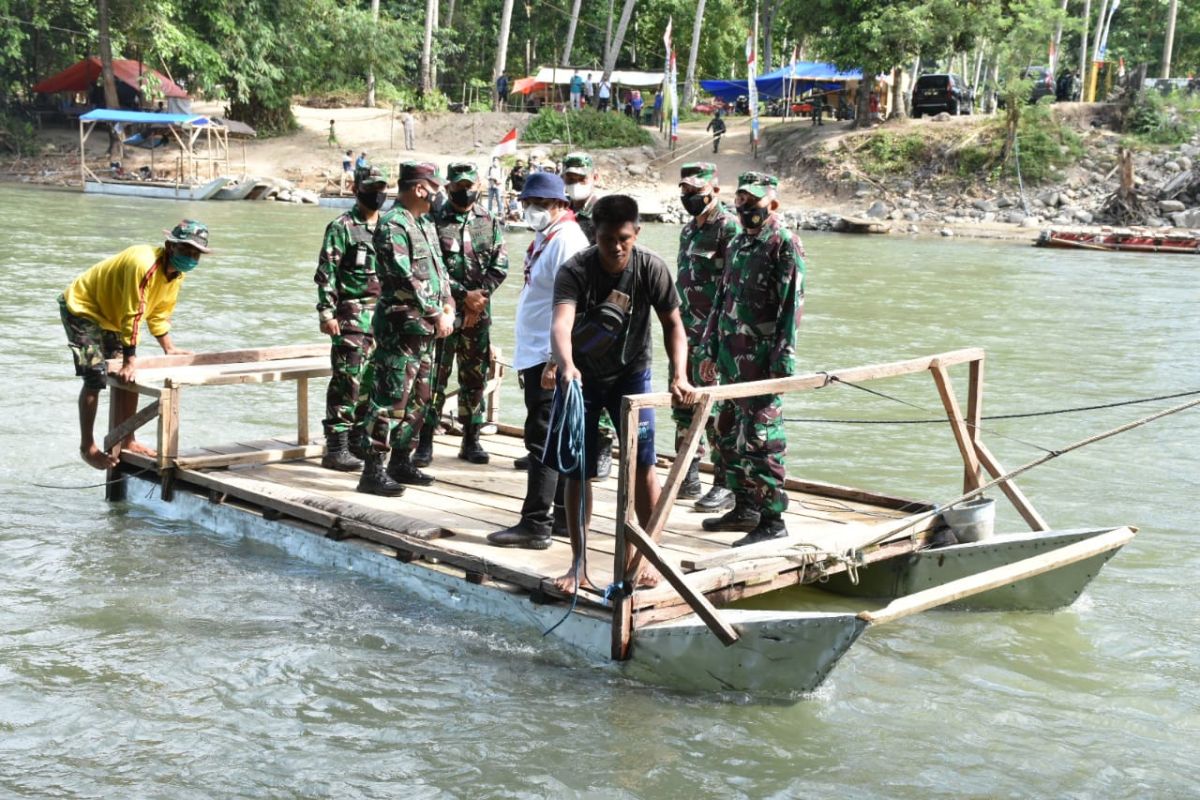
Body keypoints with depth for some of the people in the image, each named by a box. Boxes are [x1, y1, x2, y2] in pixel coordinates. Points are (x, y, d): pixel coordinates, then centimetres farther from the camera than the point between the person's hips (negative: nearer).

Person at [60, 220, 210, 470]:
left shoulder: (177, 274, -6)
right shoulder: (144, 265, -35)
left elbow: (159, 313, 7)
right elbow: (132, 316, -34)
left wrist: (169, 349, 7)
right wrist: (129, 361, -32)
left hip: (112, 315, 9)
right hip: (81, 308, -9)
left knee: (129, 379, 5)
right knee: (96, 378, -13)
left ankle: (126, 441, 16)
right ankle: (87, 447, -2)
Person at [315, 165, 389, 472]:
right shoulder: (342, 227, -5)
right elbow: (326, 273, -9)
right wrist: (326, 312, -16)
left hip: (384, 317, 7)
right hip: (352, 317, -7)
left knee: (371, 383, 10)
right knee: (347, 383, -9)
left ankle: (360, 440, 21)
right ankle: (336, 449, -6)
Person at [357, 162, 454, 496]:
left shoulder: (425, 224, 17)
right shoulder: (392, 224, -13)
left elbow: (439, 268, 19)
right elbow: (406, 277, -20)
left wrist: (448, 306, 3)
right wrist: (436, 314, -18)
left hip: (425, 328, 10)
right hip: (401, 326, -10)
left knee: (418, 398, 14)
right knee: (392, 399, -10)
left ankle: (401, 462, 24)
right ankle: (373, 471, -7)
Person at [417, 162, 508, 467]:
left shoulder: (490, 221, 9)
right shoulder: (435, 220, -3)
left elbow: (500, 265, 5)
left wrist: (480, 296, -9)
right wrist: (464, 295, -14)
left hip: (478, 313, 4)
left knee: (475, 378, 9)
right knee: (434, 377, -4)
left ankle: (471, 441, 18)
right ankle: (425, 442, 2)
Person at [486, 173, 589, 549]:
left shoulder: (566, 241, -15)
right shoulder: (543, 239, 17)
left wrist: (554, 360, -26)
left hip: (549, 359, -10)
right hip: (535, 355, 10)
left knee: (542, 440, -8)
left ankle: (535, 525, -5)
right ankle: (566, 515, 24)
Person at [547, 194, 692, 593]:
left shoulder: (651, 269, -17)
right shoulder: (575, 271, -24)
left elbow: (672, 324, -7)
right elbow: (561, 324, -40)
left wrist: (679, 374, -21)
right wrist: (567, 366, -60)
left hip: (631, 374, 1)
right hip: (582, 377, -1)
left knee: (642, 464, -8)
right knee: (577, 470, 0)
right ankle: (578, 564, 13)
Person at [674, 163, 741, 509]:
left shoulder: (730, 228, -12)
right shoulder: (689, 229, 17)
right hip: (686, 333, 9)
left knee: (715, 411, -6)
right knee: (684, 407, 13)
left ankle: (726, 485, 2)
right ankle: (687, 477, 24)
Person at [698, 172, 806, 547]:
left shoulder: (785, 245, -8)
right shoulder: (738, 245, 17)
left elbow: (791, 306, -14)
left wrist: (782, 361, -19)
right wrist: (711, 351, 19)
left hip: (762, 357, -9)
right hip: (732, 356, 9)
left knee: (761, 436, -7)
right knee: (730, 432, 14)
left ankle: (772, 519, -1)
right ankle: (744, 508, 26)